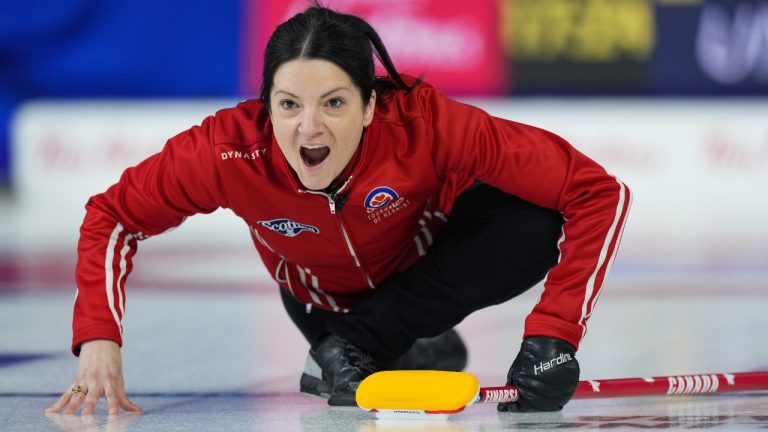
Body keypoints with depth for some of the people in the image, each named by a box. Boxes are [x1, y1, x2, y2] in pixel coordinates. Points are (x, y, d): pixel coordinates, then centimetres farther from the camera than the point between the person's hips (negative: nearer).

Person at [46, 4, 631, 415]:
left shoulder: (428, 125, -40)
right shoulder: (231, 149, -35)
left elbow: (598, 193, -36)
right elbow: (114, 215, -18)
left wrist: (553, 335, -42)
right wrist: (98, 340, -32)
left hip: (425, 264, -2)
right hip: (323, 294, 2)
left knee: (534, 228, -28)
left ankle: (359, 342, -13)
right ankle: (416, 348, 10)